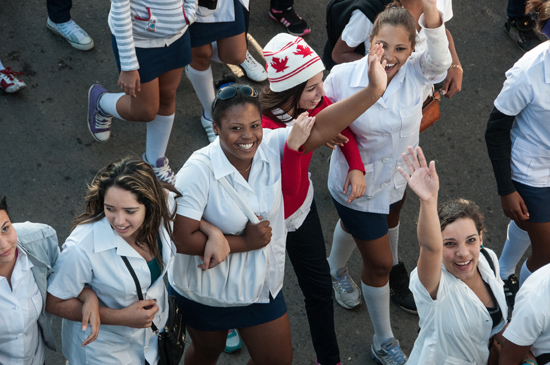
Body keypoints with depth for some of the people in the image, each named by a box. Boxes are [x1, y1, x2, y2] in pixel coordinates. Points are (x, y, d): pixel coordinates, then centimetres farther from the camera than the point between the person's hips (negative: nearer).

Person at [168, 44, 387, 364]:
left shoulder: (272, 146, -16)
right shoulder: (199, 172, -29)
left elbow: (318, 130, -28)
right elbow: (182, 239, -30)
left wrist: (373, 91, -39)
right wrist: (244, 243, -24)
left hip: (262, 287, 4)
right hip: (205, 294, -3)